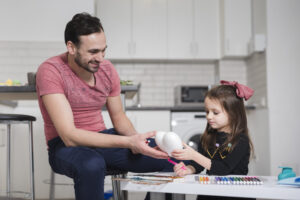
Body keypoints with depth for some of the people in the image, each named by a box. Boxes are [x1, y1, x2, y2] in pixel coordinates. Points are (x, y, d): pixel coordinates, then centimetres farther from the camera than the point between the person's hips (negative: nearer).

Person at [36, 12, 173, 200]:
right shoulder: (50, 71, -19)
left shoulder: (107, 69, -1)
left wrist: (135, 138, -14)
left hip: (102, 139, 5)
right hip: (66, 145, -4)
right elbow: (69, 136, -26)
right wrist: (128, 142, -33)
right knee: (92, 166, -41)